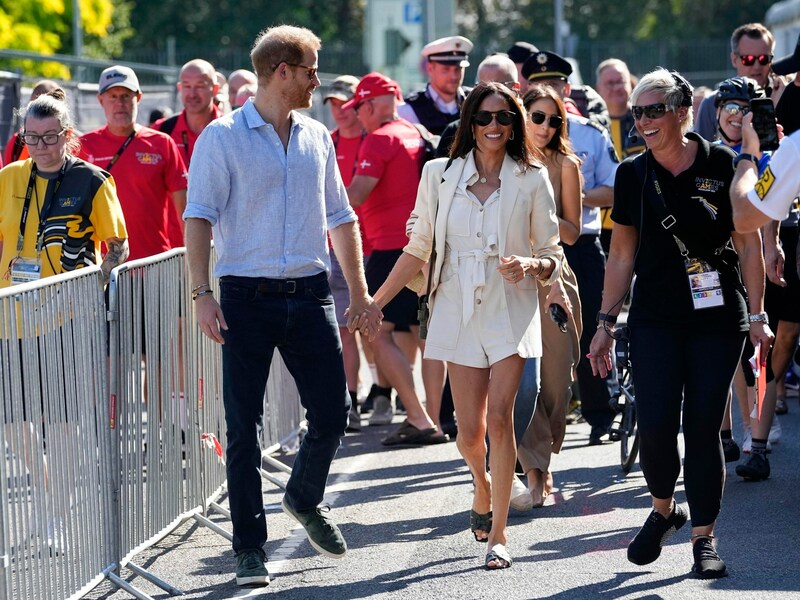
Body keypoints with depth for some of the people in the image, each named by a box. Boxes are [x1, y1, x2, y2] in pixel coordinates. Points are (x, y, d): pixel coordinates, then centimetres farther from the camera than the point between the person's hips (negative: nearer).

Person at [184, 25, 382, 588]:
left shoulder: (317, 138, 13)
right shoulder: (223, 137, -3)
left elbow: (340, 218, 19)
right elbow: (200, 218, -8)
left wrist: (361, 293, 17)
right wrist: (202, 293, -18)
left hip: (310, 293, 4)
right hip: (248, 297, -4)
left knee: (332, 412, 3)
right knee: (244, 425, -1)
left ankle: (305, 499, 32)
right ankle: (250, 547, 7)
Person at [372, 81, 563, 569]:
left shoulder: (532, 180, 1)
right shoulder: (440, 175, 4)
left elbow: (552, 254, 4)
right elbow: (418, 249, 9)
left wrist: (531, 264, -19)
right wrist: (374, 303, 5)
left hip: (510, 310, -1)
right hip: (459, 310, 2)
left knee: (499, 418, -13)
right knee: (470, 429, 0)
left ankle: (499, 532, -5)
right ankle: (482, 490, 34)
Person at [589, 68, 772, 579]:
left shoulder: (722, 165, -4)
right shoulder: (633, 175, 4)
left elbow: (748, 243, 0)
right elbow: (623, 254, 10)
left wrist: (756, 314, -4)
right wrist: (606, 322, 8)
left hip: (718, 318, -2)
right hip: (655, 320, 2)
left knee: (703, 427, -1)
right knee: (655, 426, -8)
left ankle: (704, 537, 10)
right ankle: (664, 509, 20)